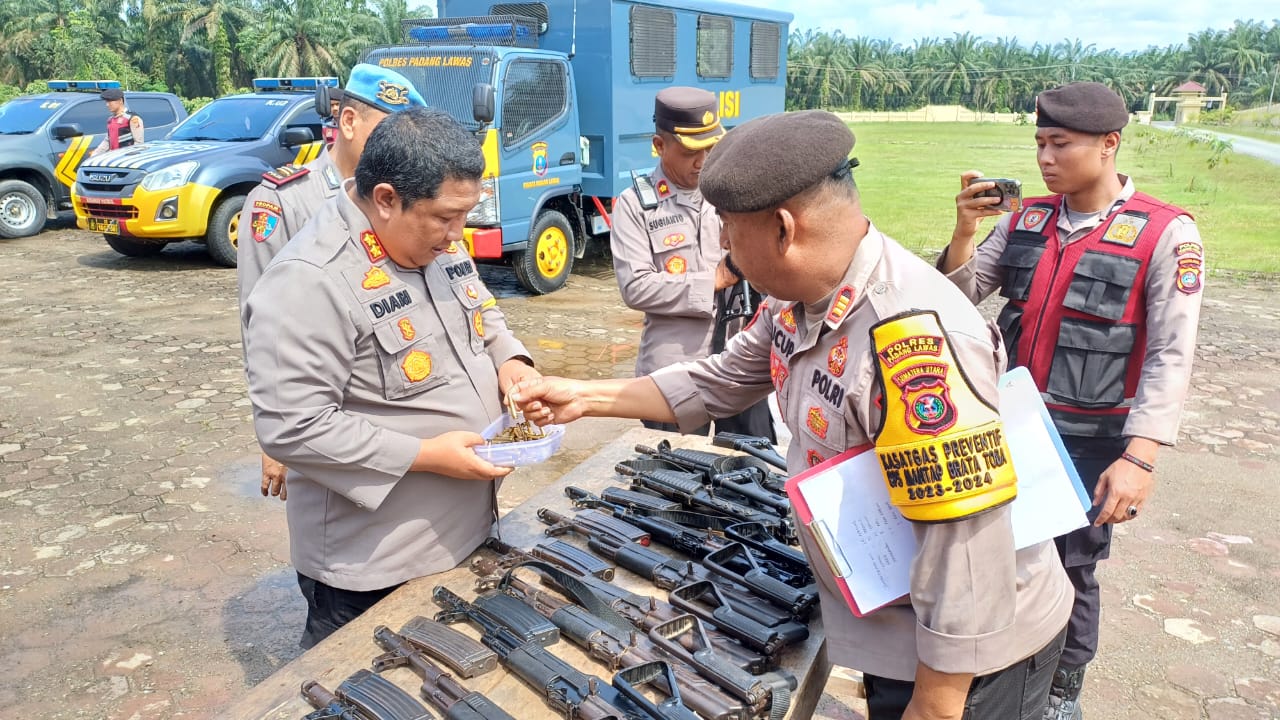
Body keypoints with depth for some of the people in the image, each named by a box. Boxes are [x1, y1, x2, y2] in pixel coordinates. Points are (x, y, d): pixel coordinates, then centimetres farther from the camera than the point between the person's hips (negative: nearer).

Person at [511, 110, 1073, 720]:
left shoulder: (917, 339, -34)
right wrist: (586, 397, 9)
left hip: (964, 650, -8)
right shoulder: (800, 303, -4)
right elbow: (718, 383, 11)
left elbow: (965, 539, -31)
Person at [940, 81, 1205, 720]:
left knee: (1068, 566, 9)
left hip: (1089, 441, -4)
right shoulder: (1026, 219, 3)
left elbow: (1170, 357, -14)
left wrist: (1140, 458, -21)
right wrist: (964, 230, -13)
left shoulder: (1165, 234, -11)